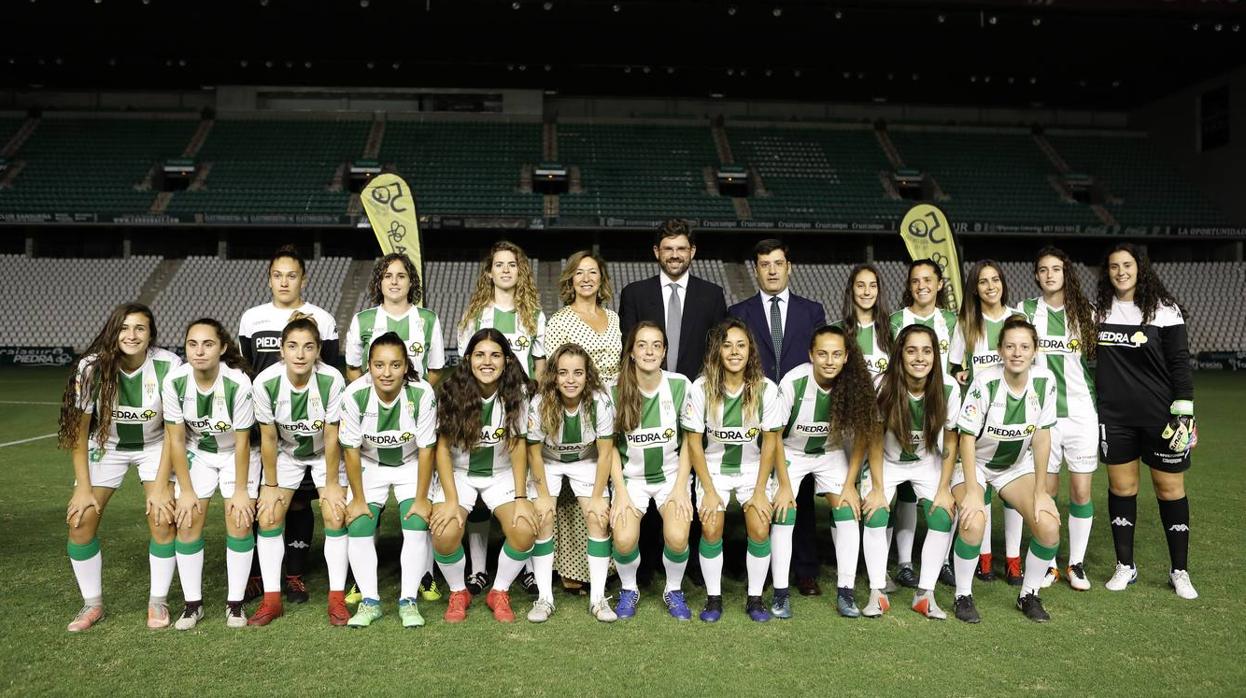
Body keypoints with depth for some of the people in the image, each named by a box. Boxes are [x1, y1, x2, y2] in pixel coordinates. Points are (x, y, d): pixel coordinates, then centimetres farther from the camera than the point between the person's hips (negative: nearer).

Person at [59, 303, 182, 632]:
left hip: (155, 446, -1)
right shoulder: (92, 367, -22)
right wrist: (84, 487, -13)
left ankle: (158, 602, 2)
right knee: (80, 520, -8)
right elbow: (79, 430, -13)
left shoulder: (168, 365, -25)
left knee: (162, 518, -16)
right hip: (106, 445, 2)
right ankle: (92, 605, 11)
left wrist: (161, 486, -17)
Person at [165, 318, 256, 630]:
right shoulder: (175, 381, -22)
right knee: (187, 520, -5)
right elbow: (176, 439, -12)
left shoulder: (238, 383, -30)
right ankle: (193, 603, 9)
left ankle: (235, 603, 5)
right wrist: (186, 491, -9)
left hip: (236, 454, -2)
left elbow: (242, 442, -20)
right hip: (196, 453, 3)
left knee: (239, 521, -10)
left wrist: (241, 491, -13)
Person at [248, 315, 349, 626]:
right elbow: (268, 438, -14)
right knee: (268, 517, -6)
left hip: (325, 454, -2)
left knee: (335, 517, -12)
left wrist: (332, 483, -13)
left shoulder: (332, 380, -32)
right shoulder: (265, 382, -27)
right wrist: (271, 486, -7)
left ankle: (337, 598, -1)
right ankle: (272, 599, 6)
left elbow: (331, 437, -21)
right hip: (285, 452, 2)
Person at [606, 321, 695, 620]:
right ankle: (628, 589, 10)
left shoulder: (680, 385, -8)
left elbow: (688, 440, 0)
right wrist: (621, 493, -9)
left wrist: (680, 487, -6)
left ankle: (674, 590, 9)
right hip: (631, 476, 0)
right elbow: (610, 445, -2)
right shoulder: (616, 390, -9)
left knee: (677, 537, -24)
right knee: (624, 539, -23)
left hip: (671, 473, 0)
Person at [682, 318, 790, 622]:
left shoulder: (766, 389, -11)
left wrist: (760, 491, -9)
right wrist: (709, 491, -10)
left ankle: (755, 597, 4)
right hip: (713, 468, 0)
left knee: (760, 528, -16)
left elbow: (770, 442, -5)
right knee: (711, 528, -17)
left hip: (754, 468, 1)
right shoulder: (701, 388, -13)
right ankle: (713, 597, 3)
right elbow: (694, 443, -8)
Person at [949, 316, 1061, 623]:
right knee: (974, 523, -28)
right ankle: (963, 596, -5)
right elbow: (967, 437, -20)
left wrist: (1040, 492, -9)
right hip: (975, 463, -4)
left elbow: (1042, 438, -8)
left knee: (1049, 526, -15)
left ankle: (1029, 595, 9)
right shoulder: (985, 382, -24)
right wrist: (972, 492, -25)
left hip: (1017, 465, 4)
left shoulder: (1045, 381, -14)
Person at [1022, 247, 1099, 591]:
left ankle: (1077, 564, 17)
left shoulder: (1085, 311, 6)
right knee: (1045, 491, 3)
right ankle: (1046, 563, 16)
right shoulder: (1026, 311, 4)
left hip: (1082, 412, 1)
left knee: (1081, 491, 4)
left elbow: (1098, 360, 11)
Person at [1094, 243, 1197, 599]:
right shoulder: (1098, 311, 4)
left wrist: (1184, 413, -10)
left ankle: (1180, 571, 18)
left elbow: (1180, 364, -5)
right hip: (1114, 416, 3)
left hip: (1160, 415, -2)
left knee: (1170, 489, 4)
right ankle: (1125, 567, 19)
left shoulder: (1164, 310, -4)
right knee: (1121, 487, 7)